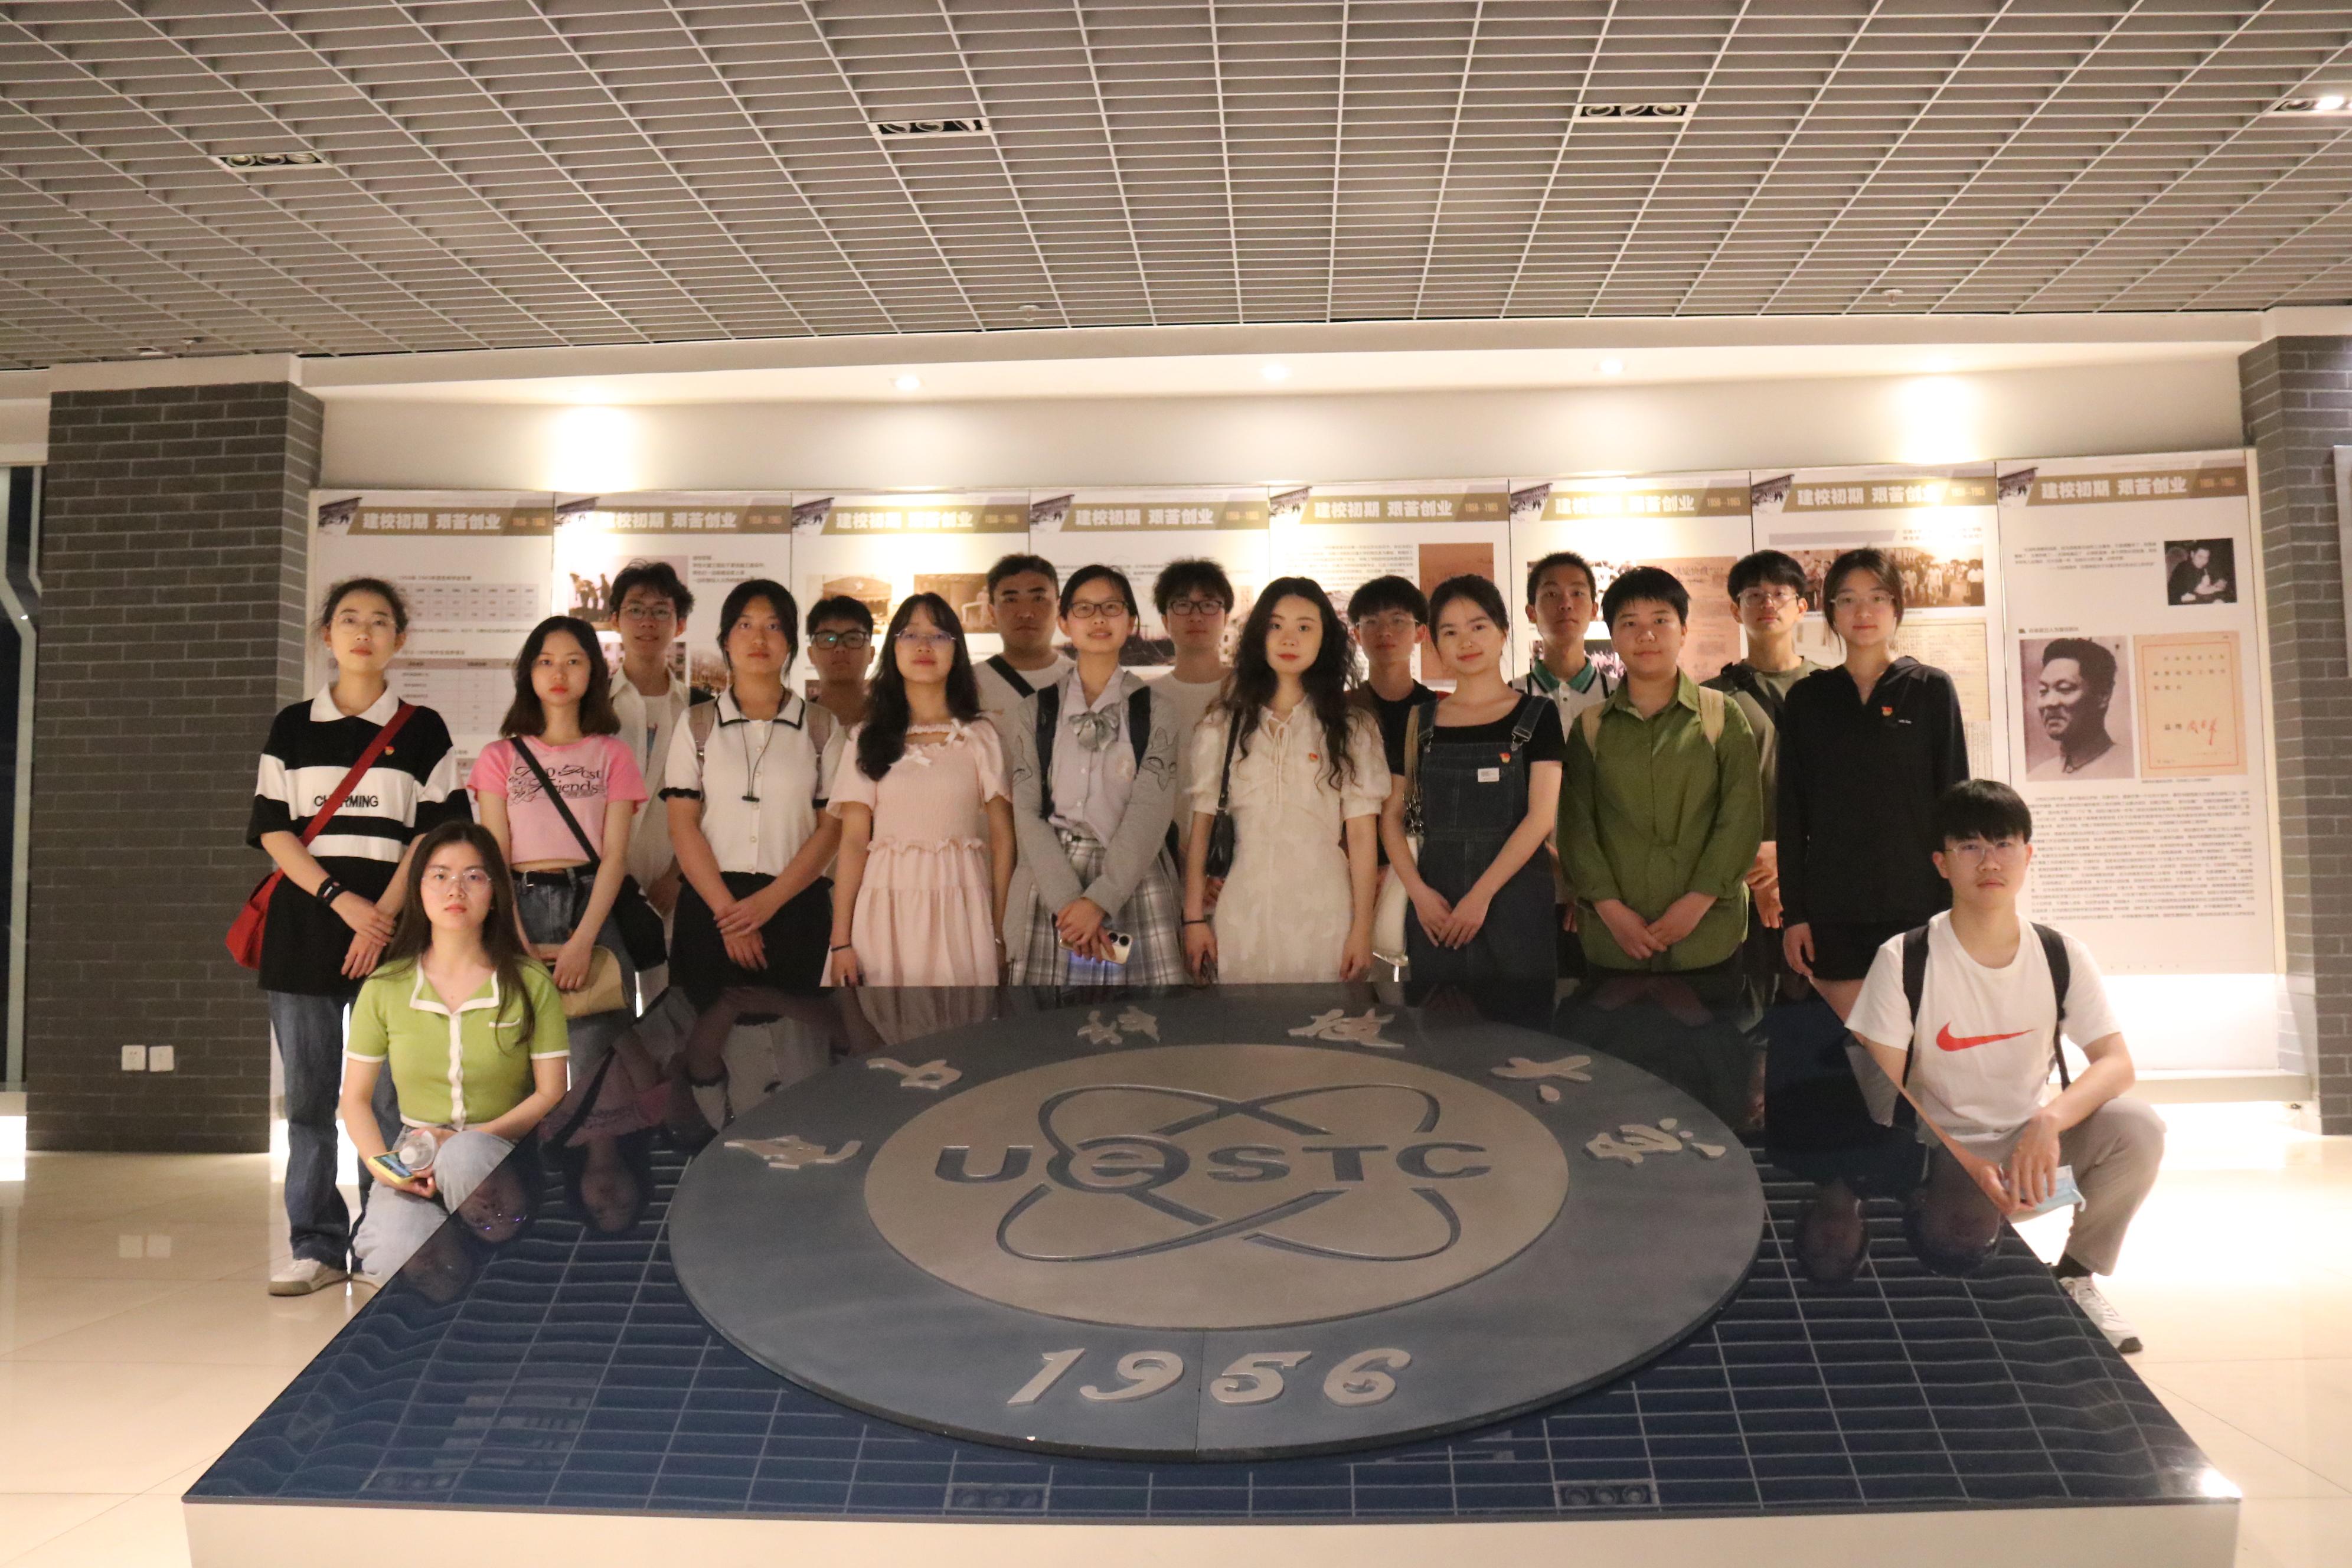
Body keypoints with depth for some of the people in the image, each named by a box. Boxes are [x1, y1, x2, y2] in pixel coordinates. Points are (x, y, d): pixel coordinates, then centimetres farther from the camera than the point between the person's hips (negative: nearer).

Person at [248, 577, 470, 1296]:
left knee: (388, 1092, -3)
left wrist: (384, 915, -11)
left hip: (391, 926, -2)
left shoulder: (422, 730, 7)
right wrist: (340, 900, -9)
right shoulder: (291, 727, 12)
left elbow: (435, 834, 1)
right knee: (308, 1093, 4)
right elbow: (273, 831, 5)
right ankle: (318, 1246, 11)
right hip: (304, 923, 2)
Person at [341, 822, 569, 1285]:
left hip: (500, 1158, -1)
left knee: (464, 1156, -38)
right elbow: (356, 1098, 7)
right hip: (416, 1162, 2)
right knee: (395, 1259, -30)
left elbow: (551, 1094, -3)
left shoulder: (530, 983, 0)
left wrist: (467, 1141, -15)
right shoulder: (385, 988, 4)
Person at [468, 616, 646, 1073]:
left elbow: (615, 855, -1)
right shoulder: (500, 757, 9)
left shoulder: (612, 755, 7)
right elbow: (495, 859, 1)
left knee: (590, 1059, -8)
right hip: (521, 908, 1)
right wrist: (518, 945, -12)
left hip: (592, 907, -1)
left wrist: (583, 941, -15)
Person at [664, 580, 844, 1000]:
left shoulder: (821, 727, 7)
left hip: (796, 906, 0)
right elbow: (682, 827, 0)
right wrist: (727, 910, -11)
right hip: (709, 905, 0)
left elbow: (832, 828, 1)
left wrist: (769, 901, -11)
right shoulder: (697, 726, 8)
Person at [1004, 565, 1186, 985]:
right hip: (1049, 887, 1)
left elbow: (1150, 812, -5)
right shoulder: (1031, 714, 8)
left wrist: (1100, 899, -16)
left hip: (1133, 886, -1)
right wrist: (1067, 900, -13)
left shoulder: (1156, 710, 4)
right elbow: (1028, 813, 0)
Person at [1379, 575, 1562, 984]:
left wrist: (1482, 895, -15)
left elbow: (1541, 815, -8)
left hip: (1515, 898, -2)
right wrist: (1419, 892, -7)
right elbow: (1391, 816, 9)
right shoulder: (1420, 723, 9)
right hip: (1436, 907, 2)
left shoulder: (1536, 716, 2)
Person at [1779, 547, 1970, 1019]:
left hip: (1916, 903, -1)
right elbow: (1791, 810, 7)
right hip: (1832, 906, 1)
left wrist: (1954, 906, -3)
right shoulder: (1806, 698, 8)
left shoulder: (1933, 689, 4)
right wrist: (1792, 912, 2)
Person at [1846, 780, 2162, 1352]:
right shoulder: (1904, 961, -13)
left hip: (2031, 1141, 3)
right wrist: (1964, 1162, -24)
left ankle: (2075, 1278, 0)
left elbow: (2117, 1063, -9)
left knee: (2139, 1129, -24)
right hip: (1937, 1151, -3)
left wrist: (2049, 1120, -29)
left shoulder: (2062, 957, -3)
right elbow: (1882, 1088, -13)